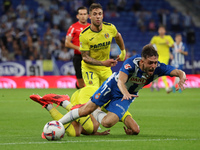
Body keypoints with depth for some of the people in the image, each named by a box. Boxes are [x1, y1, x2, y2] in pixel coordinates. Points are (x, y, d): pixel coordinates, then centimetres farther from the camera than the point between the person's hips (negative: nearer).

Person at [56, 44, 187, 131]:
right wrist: (125, 93, -72)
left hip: (127, 95, 3)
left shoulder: (158, 68, -28)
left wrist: (182, 78, -57)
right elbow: (121, 80, -51)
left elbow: (179, 72, -33)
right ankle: (58, 124, 23)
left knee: (108, 122, -16)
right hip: (114, 86, -3)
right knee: (86, 110, -1)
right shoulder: (131, 63, -37)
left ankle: (96, 113, 19)